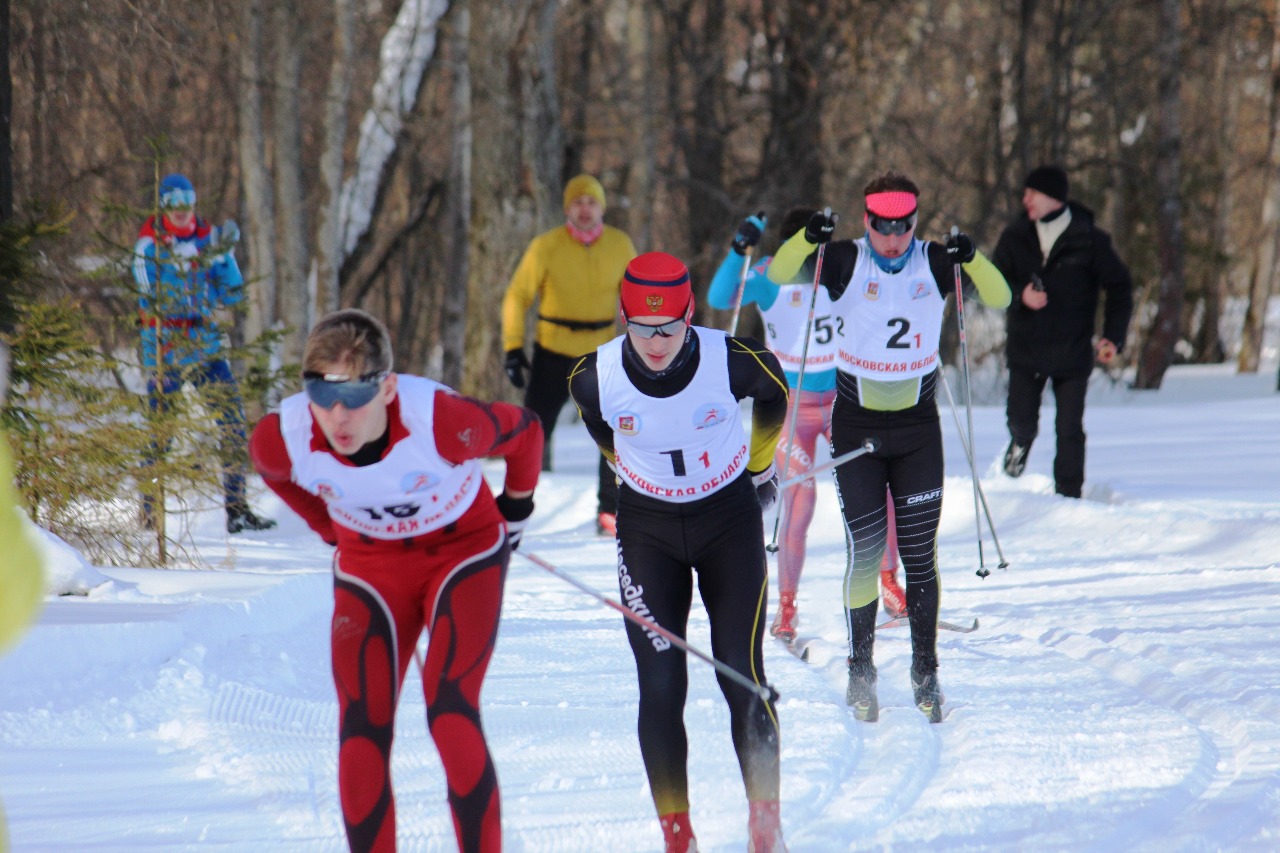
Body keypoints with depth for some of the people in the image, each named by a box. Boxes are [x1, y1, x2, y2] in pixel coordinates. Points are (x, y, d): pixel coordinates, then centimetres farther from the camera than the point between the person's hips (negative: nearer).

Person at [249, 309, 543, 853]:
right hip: (371, 564, 3)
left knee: (450, 714, -21)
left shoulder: (440, 422, -35)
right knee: (362, 732, -9)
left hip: (462, 552, -3)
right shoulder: (283, 438, -25)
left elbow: (523, 431, -11)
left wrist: (515, 512, 3)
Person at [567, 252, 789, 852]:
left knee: (742, 676, -6)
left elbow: (774, 395, 3)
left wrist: (759, 467, 14)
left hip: (729, 517, -1)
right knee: (660, 685, -5)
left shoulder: (732, 361, -22)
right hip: (647, 526, 1)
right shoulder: (595, 376, -18)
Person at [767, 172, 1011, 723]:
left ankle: (926, 672, 12)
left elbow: (999, 298, -7)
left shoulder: (934, 263, -3)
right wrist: (807, 239, -33)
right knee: (865, 548, -6)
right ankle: (860, 672, 6)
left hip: (918, 425, 1)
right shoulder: (845, 261, -6)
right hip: (856, 424, -1)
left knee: (920, 553, 2)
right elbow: (780, 275, -15)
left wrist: (972, 260, -26)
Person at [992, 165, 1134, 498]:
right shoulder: (1015, 237, 1)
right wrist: (1020, 295, -20)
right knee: (1021, 420, 5)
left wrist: (1113, 337, -10)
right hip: (1025, 348, 2)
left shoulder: (1090, 240, -6)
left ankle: (1068, 494, 10)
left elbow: (1119, 288, 0)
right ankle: (1021, 444, 41)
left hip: (1073, 354, -2)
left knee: (1069, 429, -3)